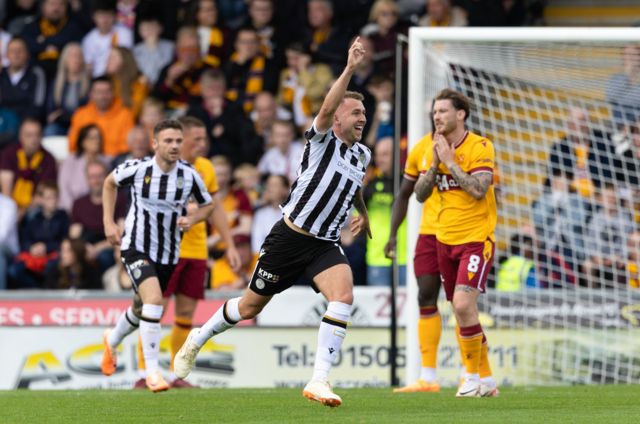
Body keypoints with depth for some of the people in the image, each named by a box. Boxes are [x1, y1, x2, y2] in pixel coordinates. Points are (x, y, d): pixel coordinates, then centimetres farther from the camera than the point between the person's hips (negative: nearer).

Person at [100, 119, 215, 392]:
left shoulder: (189, 175, -9)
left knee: (141, 309, 20)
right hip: (135, 247, -4)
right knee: (154, 300, -27)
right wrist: (108, 222, 2)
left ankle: (112, 340, 55)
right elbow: (110, 183, 7)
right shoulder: (136, 168, -14)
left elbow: (208, 205, 8)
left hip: (168, 254, 4)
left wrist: (191, 219, -13)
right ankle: (152, 371, -20)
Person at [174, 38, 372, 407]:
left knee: (344, 296, -25)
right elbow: (327, 108, -34)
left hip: (326, 245, 4)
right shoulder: (323, 140, -11)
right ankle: (198, 340, 40)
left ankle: (319, 380, -26)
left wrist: (363, 213, 33)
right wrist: (350, 69, -44)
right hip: (290, 236, -4)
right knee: (250, 307, 10)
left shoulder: (363, 154, 8)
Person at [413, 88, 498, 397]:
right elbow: (420, 195, 5)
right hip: (445, 240, 7)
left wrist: (450, 161, -19)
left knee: (463, 304, -21)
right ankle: (486, 380, 19)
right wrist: (434, 164, -9)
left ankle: (473, 377, -8)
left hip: (476, 238, -7)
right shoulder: (434, 149, 9)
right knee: (461, 312, 8)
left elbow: (479, 190, -22)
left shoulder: (480, 147, -10)